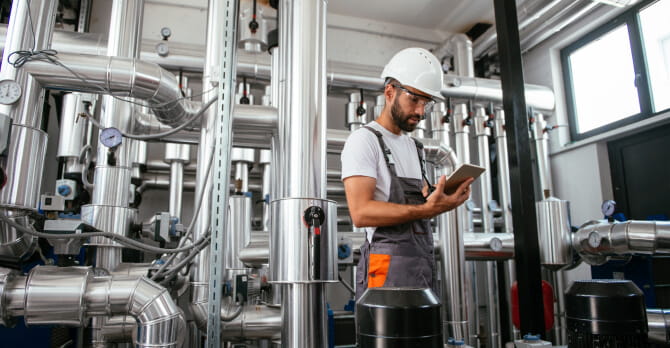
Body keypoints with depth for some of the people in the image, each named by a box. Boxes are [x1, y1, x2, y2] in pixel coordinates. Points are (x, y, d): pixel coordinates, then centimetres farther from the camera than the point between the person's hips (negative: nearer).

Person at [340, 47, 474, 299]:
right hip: (389, 267, -8)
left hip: (424, 262, 8)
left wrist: (444, 199, -3)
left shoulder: (413, 146, 20)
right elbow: (361, 212, -19)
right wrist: (426, 209, -26)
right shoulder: (363, 140, -7)